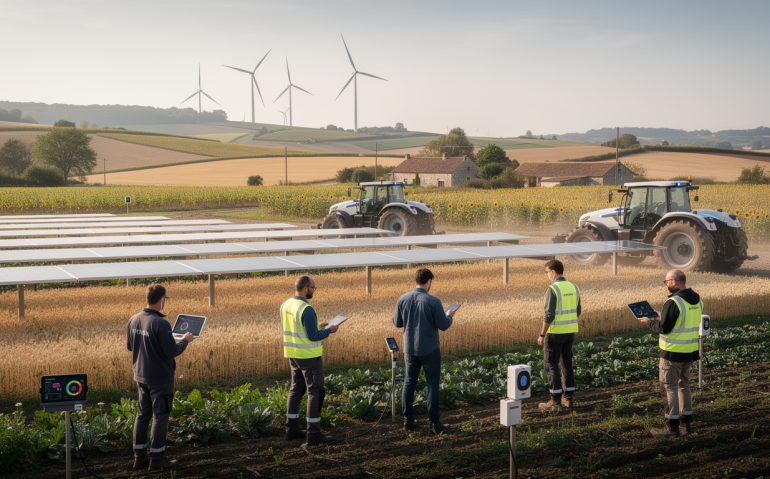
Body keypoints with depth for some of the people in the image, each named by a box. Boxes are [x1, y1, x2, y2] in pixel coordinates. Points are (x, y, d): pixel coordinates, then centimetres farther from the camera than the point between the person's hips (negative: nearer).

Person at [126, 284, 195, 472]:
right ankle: (157, 459, 10)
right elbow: (172, 351, -20)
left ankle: (139, 456, 22)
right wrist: (185, 340, -3)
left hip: (141, 376, 7)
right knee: (160, 416, 4)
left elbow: (129, 346, 12)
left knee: (143, 414, 16)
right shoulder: (160, 324, -23)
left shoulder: (134, 320, 1)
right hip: (160, 378, -7)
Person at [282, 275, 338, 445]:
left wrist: (317, 327, 15)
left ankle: (292, 428, 23)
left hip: (293, 354, 9)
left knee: (296, 389, 17)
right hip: (309, 355, -9)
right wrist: (329, 330, -6)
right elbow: (313, 336, -22)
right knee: (315, 392, -3)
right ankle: (313, 433, -3)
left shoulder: (285, 305, 5)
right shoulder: (307, 310, -22)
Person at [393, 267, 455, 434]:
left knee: (409, 383, 13)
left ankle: (408, 421, 15)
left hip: (410, 349, 4)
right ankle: (434, 423, 6)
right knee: (432, 385, 5)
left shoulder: (403, 300, -5)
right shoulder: (433, 302, -17)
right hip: (429, 350, -4)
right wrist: (449, 316, 9)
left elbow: (397, 322, 4)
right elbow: (443, 326, -12)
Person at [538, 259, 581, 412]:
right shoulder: (573, 287, 5)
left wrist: (542, 335, -12)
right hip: (570, 332, 7)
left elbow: (549, 315, -21)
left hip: (555, 332, -7)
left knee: (551, 366, 1)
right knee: (566, 364, 16)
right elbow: (577, 311, 13)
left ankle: (555, 402, 1)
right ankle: (568, 398, 18)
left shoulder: (552, 289, -19)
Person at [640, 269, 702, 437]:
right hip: (690, 351, 8)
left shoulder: (673, 302, -20)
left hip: (673, 352, -8)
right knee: (684, 385, 19)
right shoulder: (697, 300, 6)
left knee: (670, 387, 2)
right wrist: (661, 317, 17)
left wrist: (649, 322, -1)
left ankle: (672, 426, 5)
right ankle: (686, 422, 23)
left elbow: (664, 328, -19)